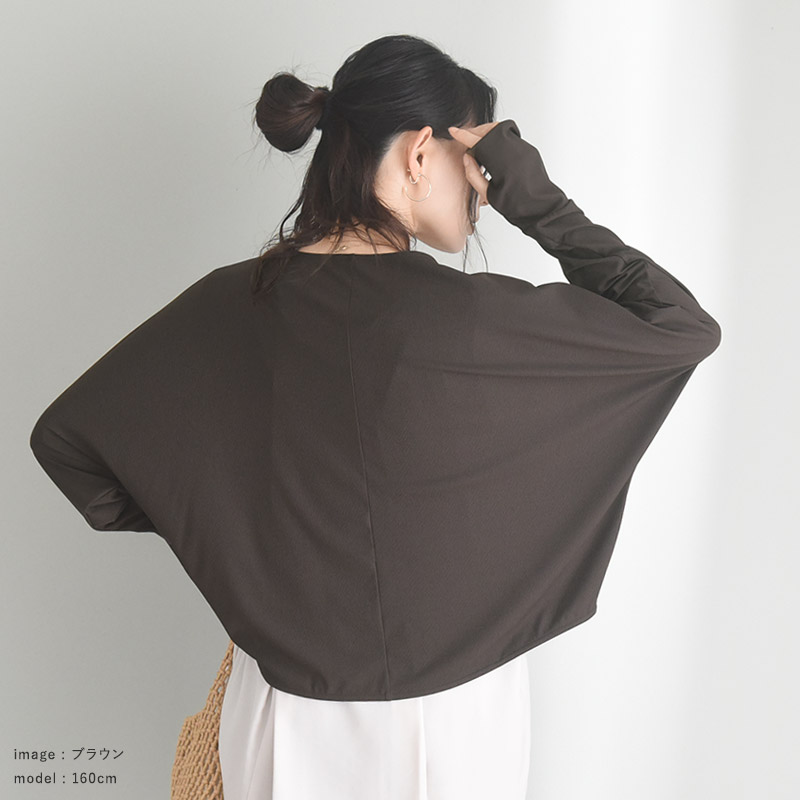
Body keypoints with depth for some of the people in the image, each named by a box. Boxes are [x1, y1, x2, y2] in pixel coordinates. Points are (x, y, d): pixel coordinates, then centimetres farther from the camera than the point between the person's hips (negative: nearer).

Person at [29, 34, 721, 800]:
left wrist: (195, 529, 9)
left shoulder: (228, 303, -10)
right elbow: (686, 327, -14)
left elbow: (63, 434, -1)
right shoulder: (465, 318, -25)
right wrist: (537, 200, -14)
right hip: (444, 713, -3)